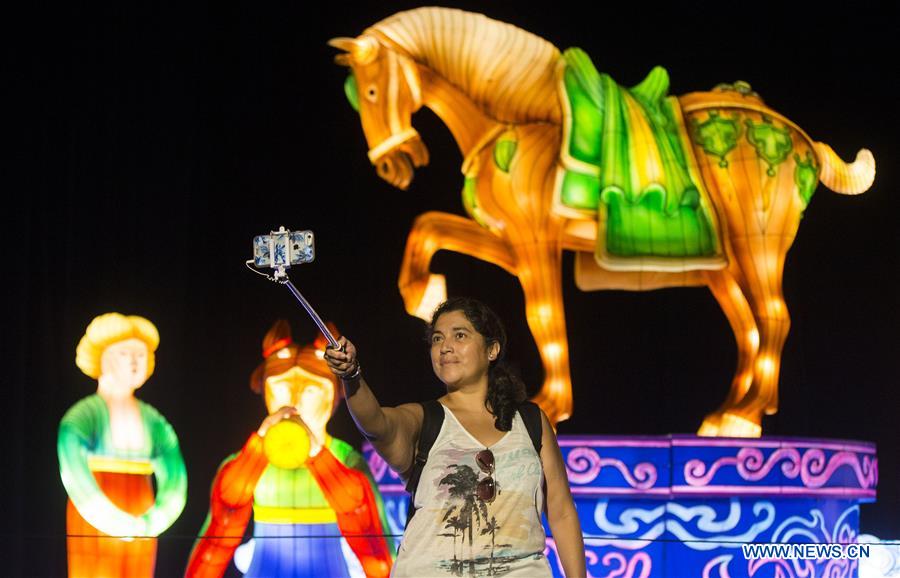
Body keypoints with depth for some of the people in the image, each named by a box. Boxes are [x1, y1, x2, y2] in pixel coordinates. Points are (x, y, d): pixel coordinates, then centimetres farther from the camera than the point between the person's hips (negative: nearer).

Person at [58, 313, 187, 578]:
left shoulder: (154, 424, 9)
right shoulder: (81, 418, -4)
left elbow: (175, 486, 2)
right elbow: (78, 484, -15)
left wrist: (147, 524, -14)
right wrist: (123, 525, -17)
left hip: (141, 538, 5)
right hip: (93, 534, -4)